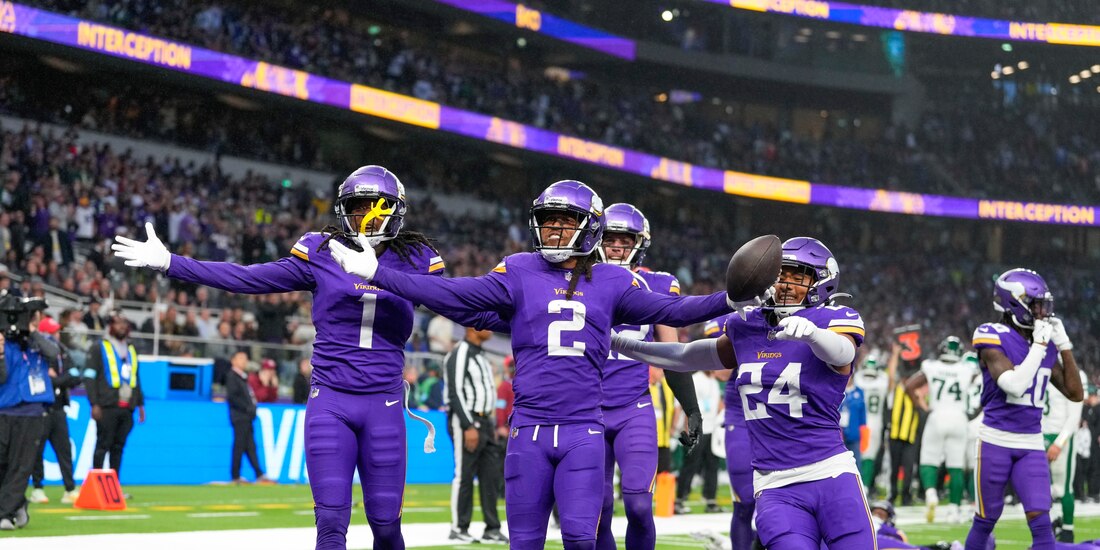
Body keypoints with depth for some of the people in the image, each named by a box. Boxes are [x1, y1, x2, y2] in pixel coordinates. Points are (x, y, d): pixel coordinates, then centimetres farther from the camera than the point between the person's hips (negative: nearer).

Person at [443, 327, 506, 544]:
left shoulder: (481, 355, 19)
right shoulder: (460, 354, -11)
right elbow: (456, 393, -18)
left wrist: (492, 426, 19)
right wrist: (469, 427, -22)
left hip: (484, 422, 9)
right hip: (466, 421, -9)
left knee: (491, 475, 6)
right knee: (464, 475, -6)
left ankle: (492, 529, 9)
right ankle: (459, 528, 0)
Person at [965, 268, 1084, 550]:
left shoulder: (1046, 346, 8)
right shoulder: (994, 339, -11)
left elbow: (1076, 393, 9)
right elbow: (1015, 385, -24)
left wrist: (1064, 346, 2)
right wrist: (1039, 345, -19)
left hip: (1032, 445, 4)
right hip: (996, 441, -4)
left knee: (1041, 522, -7)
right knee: (986, 519, 8)